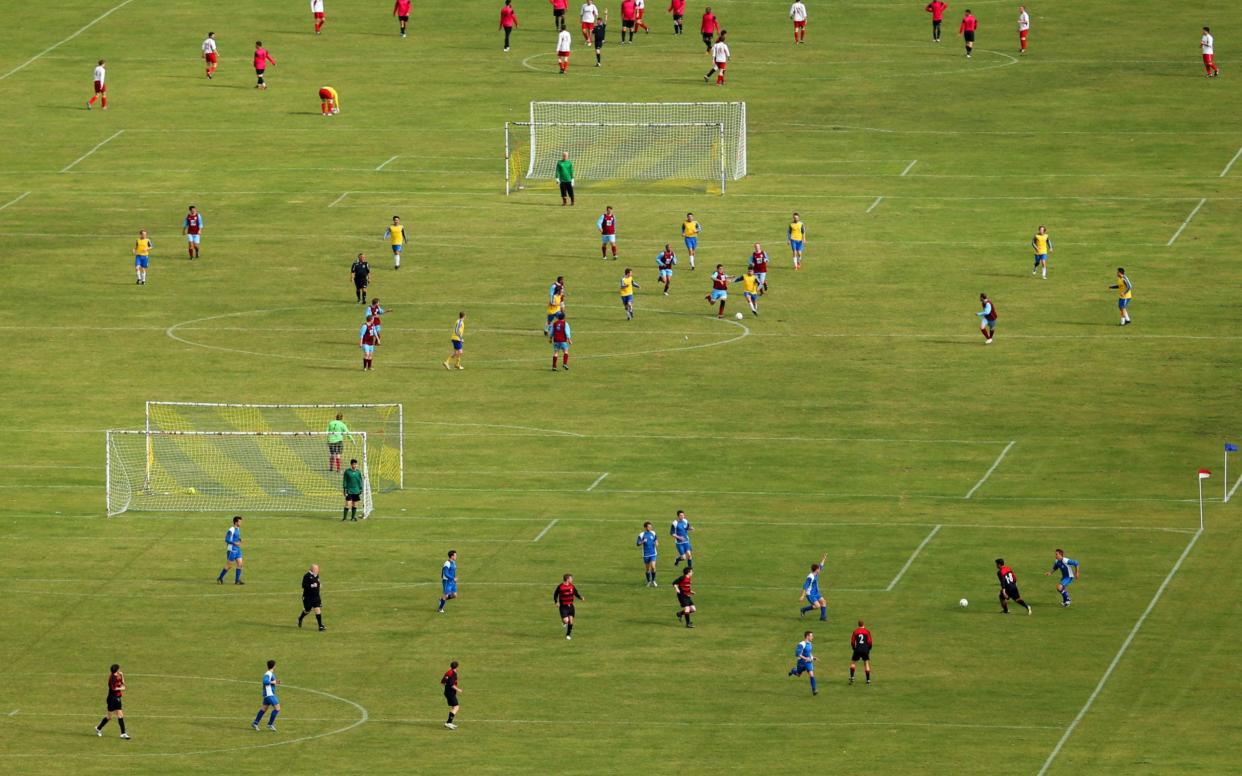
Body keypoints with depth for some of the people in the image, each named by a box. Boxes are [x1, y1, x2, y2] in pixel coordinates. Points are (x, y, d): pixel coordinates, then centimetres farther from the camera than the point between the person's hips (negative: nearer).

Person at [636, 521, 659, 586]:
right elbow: (637, 544, -6)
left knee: (653, 567, -11)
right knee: (647, 569, 7)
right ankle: (649, 582, 22)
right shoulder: (641, 535, -6)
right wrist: (643, 542, -25)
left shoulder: (653, 533, 2)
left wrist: (656, 542, -7)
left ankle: (653, 581, 6)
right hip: (646, 554, -1)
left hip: (653, 554, 1)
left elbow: (656, 539, 17)